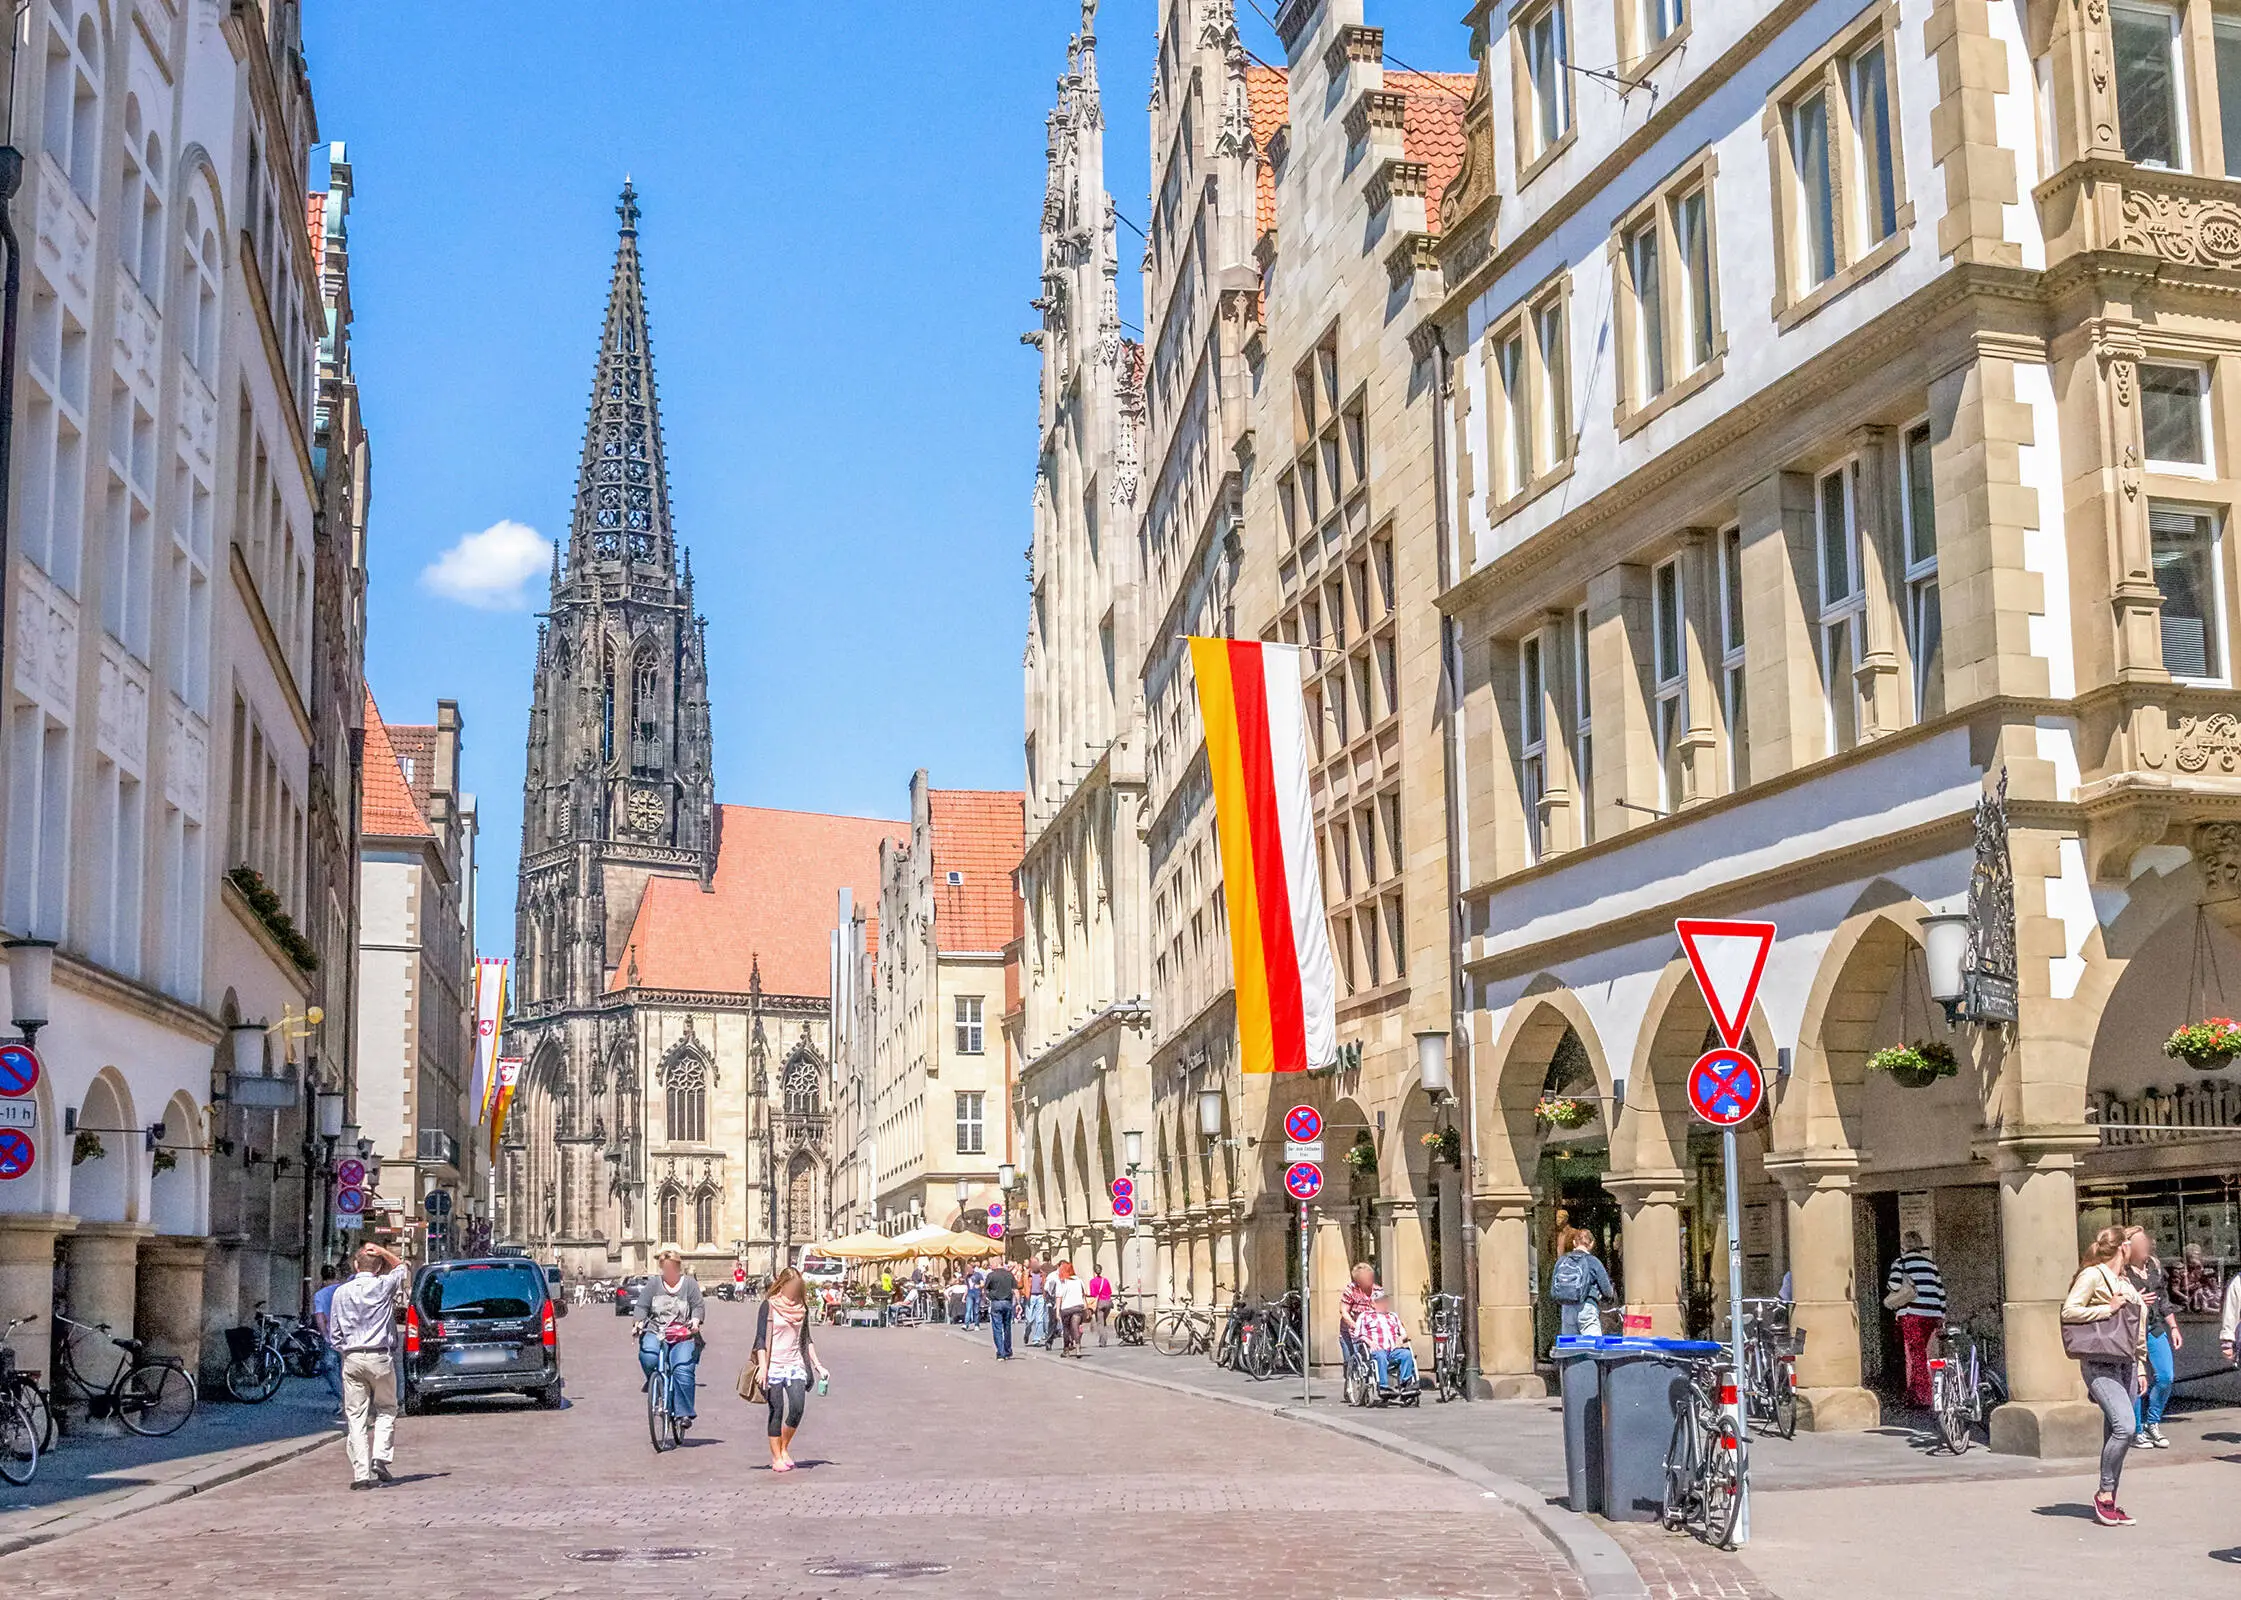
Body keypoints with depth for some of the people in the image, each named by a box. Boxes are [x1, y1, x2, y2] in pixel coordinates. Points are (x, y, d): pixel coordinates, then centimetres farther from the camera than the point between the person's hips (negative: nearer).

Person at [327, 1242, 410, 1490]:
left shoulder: (341, 1293, 5)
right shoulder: (384, 1285, -2)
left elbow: (334, 1334, 8)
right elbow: (403, 1267, 19)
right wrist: (382, 1251, 12)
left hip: (351, 1359, 2)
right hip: (379, 1357, -2)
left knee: (356, 1416, 4)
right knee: (386, 1409, 14)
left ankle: (361, 1472, -1)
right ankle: (380, 1458, -2)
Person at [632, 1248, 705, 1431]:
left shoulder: (689, 1283, 8)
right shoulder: (653, 1283, 11)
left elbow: (698, 1306, 3)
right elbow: (641, 1305, 6)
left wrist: (695, 1320, -17)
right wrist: (639, 1322, -12)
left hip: (683, 1335, -1)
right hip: (655, 1332, 1)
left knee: (683, 1370, -21)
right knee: (648, 1356, -31)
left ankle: (683, 1413, -14)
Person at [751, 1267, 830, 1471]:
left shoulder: (801, 1308, 11)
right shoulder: (769, 1306, -3)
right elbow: (760, 1338, -7)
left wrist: (818, 1365, 14)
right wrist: (762, 1367, -16)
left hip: (795, 1365, 4)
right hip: (773, 1365, -4)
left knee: (798, 1408, -10)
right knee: (777, 1411, -3)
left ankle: (784, 1448, 10)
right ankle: (776, 1457, 8)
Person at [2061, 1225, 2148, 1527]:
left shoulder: (2125, 1282, 20)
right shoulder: (2093, 1275, -5)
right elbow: (2069, 1311, -15)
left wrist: (2141, 1369, 20)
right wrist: (2108, 1309, -15)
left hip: (2126, 1366, 8)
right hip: (2102, 1365, -8)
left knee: (2116, 1433, 5)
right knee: (2124, 1426, -21)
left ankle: (2109, 1503, 9)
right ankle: (2104, 1495, -11)